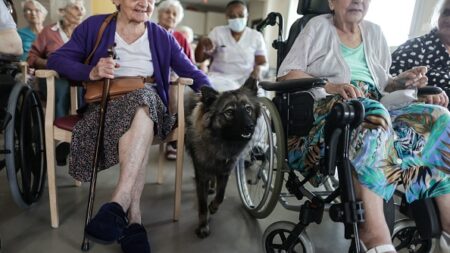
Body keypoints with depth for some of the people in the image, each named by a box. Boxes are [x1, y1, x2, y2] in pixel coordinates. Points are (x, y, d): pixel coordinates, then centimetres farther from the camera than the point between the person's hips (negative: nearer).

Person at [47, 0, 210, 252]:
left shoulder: (163, 37, 11)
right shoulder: (94, 26, 8)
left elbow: (193, 73, 8)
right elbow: (57, 59, 4)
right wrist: (91, 72, -16)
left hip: (150, 103, 1)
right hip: (105, 103, 0)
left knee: (142, 97, -35)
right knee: (138, 104, -35)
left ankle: (118, 204, -43)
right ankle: (134, 218, -38)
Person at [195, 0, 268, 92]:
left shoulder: (256, 36, 9)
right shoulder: (217, 32, 8)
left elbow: (263, 62, 5)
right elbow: (199, 59, 7)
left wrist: (258, 69, -20)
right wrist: (201, 43, -15)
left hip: (245, 79, 1)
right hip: (218, 77, 0)